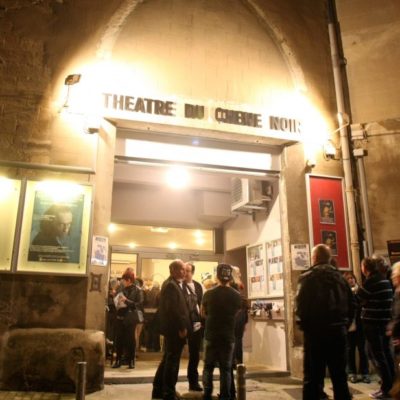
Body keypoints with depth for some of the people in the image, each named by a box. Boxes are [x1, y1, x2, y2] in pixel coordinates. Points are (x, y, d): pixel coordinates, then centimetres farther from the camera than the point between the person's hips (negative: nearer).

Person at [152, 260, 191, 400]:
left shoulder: (173, 284, 16)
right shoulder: (171, 285, -17)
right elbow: (172, 309, -24)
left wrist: (182, 327, 13)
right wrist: (182, 328, -20)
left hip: (173, 328, 11)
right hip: (175, 329, -11)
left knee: (168, 359, 17)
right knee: (172, 361, -1)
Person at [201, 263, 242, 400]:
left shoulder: (208, 294, -8)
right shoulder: (236, 295, -8)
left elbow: (203, 313, 6)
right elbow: (236, 313, 6)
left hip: (211, 335, 0)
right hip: (228, 336, 0)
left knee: (208, 366, 12)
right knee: (226, 368, 9)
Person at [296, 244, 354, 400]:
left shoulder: (308, 277, -7)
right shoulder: (340, 277, 8)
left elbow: (301, 307, -13)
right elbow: (351, 306, 8)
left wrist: (306, 327, 1)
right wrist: (344, 325, 14)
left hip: (316, 332, -4)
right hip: (338, 331, 5)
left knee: (312, 377, 3)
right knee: (340, 376, 15)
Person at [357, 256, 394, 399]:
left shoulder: (371, 280, -16)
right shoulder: (384, 279, 11)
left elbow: (358, 298, -9)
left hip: (373, 322, -9)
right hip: (385, 321, 9)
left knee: (378, 356, -2)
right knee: (386, 353, 15)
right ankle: (391, 385, 22)